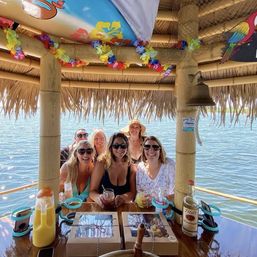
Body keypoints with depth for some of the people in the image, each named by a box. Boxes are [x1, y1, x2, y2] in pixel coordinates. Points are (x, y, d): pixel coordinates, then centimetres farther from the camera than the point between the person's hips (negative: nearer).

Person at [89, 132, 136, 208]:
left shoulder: (131, 167, 0)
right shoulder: (101, 164, -8)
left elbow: (133, 192, -2)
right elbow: (92, 191, -7)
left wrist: (123, 198, -22)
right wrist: (99, 198, -28)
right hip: (103, 208, -2)